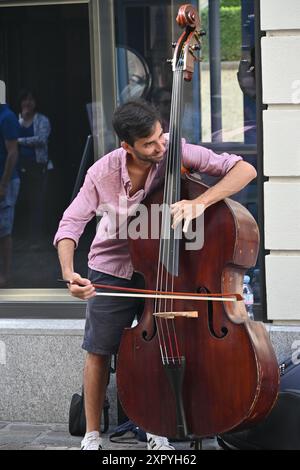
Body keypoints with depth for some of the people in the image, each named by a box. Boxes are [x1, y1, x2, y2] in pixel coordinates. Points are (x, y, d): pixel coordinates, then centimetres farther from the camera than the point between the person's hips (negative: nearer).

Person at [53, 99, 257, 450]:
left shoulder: (176, 152, -23)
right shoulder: (103, 172, -20)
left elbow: (244, 170, -27)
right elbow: (71, 223, -16)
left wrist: (200, 202, -42)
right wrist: (68, 273, -34)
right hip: (112, 271, 0)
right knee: (99, 351, 5)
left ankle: (157, 433, 23)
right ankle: (92, 436, 20)